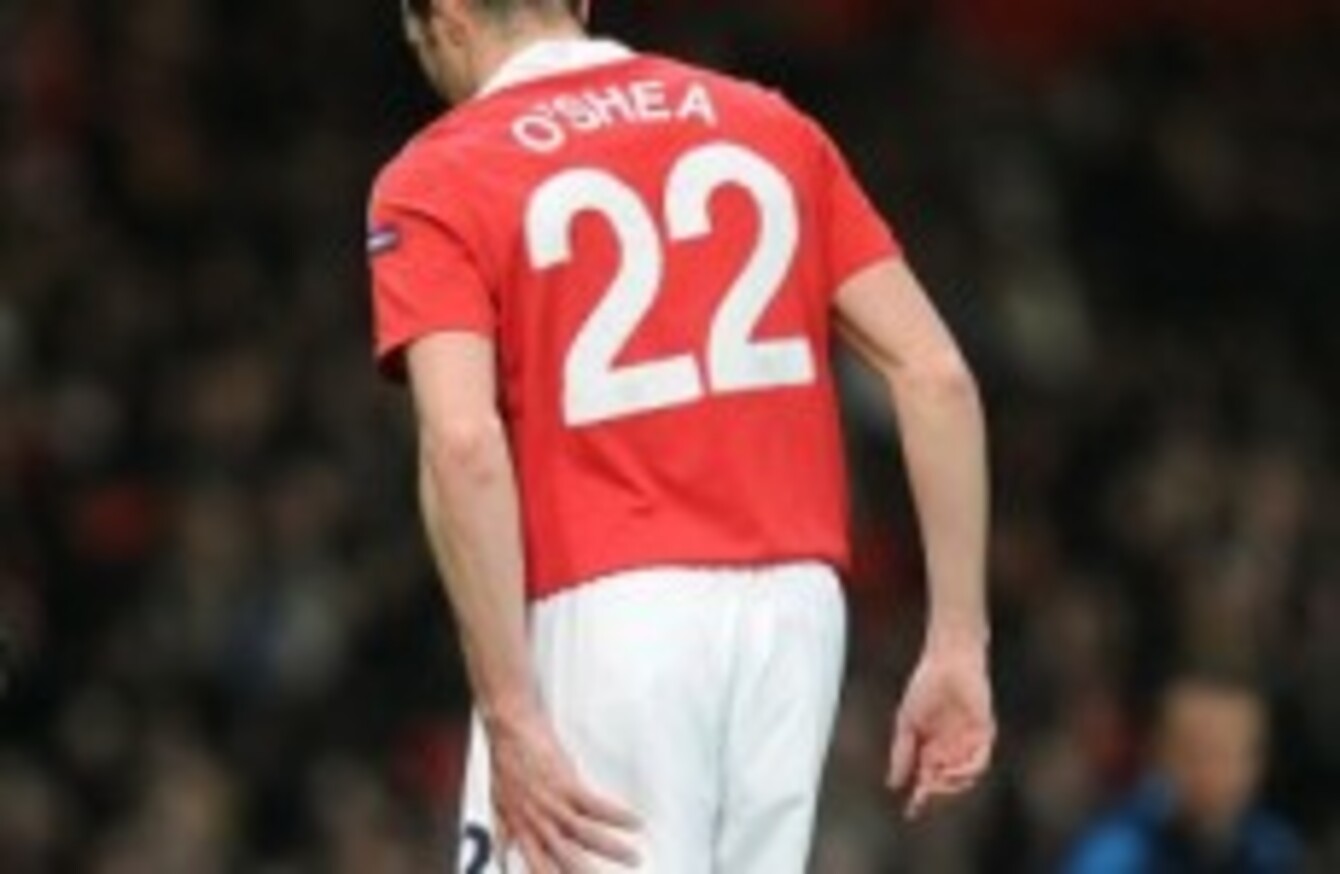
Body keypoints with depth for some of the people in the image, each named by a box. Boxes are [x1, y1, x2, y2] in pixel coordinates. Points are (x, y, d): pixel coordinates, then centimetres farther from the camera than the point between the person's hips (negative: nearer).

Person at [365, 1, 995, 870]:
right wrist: (959, 643, 8)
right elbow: (936, 374, 7)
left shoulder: (438, 180, 1)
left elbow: (464, 444, -14)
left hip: (600, 619, -5)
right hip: (796, 604, 5)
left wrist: (510, 717, -15)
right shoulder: (769, 127, 15)